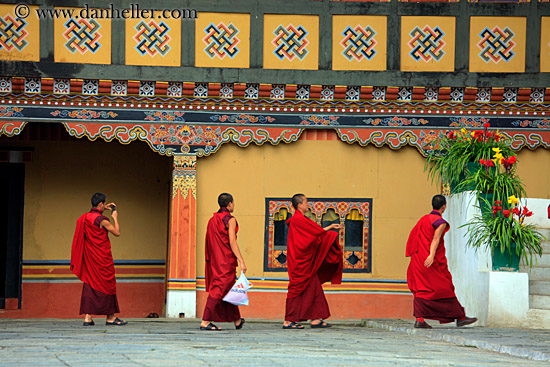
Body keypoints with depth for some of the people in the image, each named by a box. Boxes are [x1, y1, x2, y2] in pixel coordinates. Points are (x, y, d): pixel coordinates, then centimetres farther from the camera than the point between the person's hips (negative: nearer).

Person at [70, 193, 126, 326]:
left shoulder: (85, 217, 5)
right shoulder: (102, 220, -17)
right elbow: (117, 232, -9)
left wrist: (105, 208, 27)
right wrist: (115, 218, 4)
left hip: (89, 257, 6)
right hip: (102, 258, -6)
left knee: (89, 284, 6)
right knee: (106, 284, 4)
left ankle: (87, 317, -1)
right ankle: (110, 317, 10)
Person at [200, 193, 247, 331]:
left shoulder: (212, 220, 11)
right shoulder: (230, 219, -10)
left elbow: (209, 242, 13)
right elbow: (232, 242, -16)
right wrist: (241, 261, -16)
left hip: (214, 260, 8)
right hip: (226, 260, -8)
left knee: (229, 289, 17)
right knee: (219, 289, -8)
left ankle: (237, 320, 27)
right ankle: (205, 322, -14)